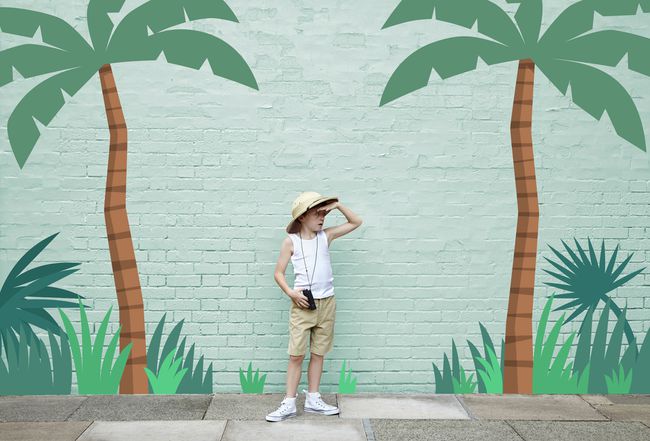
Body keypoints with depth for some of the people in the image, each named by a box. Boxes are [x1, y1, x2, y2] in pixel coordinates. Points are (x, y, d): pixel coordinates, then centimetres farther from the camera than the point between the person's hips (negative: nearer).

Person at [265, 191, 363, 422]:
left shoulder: (326, 236, 5)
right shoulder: (291, 241, -3)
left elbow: (356, 222, 10)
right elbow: (278, 273, 0)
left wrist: (337, 205, -1)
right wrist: (291, 293, -14)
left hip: (326, 303, 3)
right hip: (302, 304, -3)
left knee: (318, 353, 11)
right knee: (296, 355, -1)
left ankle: (313, 399, 22)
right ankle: (289, 403, 7)